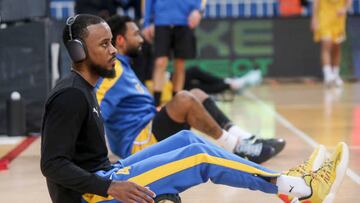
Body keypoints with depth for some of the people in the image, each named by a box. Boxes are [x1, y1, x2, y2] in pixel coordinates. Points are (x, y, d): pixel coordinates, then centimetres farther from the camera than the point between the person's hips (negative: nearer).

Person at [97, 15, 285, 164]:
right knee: (184, 99, -26)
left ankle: (243, 140, 0)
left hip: (148, 133, 11)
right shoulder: (114, 71, -15)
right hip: (138, 143, -11)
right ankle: (237, 148, -17)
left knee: (197, 95, 14)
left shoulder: (122, 67, 16)